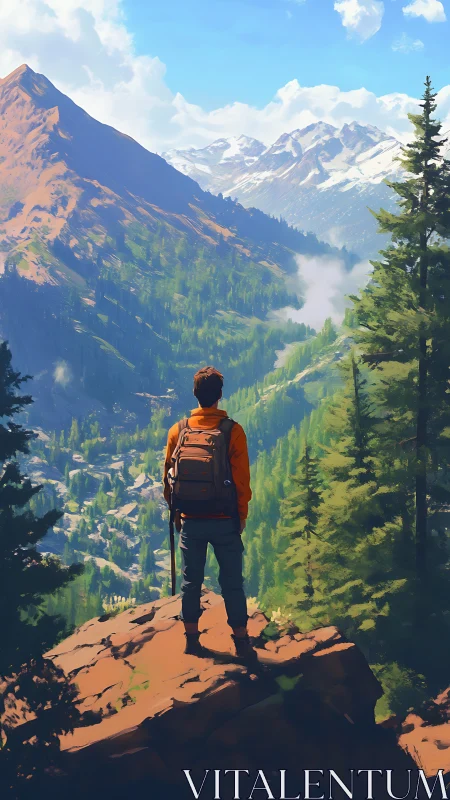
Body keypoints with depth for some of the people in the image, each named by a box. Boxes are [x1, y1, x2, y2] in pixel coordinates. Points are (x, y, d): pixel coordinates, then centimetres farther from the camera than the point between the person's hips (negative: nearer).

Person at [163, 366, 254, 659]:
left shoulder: (178, 431, -1)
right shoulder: (233, 431, -9)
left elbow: (168, 478, 5)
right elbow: (242, 480, -7)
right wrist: (242, 516, 5)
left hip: (190, 521, 2)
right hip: (225, 521, -2)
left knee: (191, 581, 12)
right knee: (232, 582, 6)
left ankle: (192, 640, 19)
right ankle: (242, 642, 12)